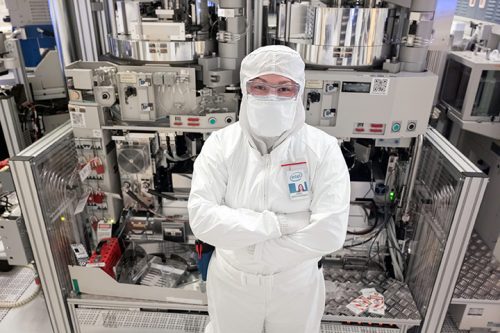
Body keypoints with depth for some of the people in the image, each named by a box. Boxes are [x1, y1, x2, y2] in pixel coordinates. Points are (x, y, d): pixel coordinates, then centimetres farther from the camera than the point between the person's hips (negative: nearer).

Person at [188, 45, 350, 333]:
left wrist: (250, 249, -21)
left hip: (296, 283, 0)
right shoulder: (221, 144, -15)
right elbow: (201, 217, -22)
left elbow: (331, 231, -25)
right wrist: (276, 223, -28)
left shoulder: (323, 149, -18)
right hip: (231, 280, 1)